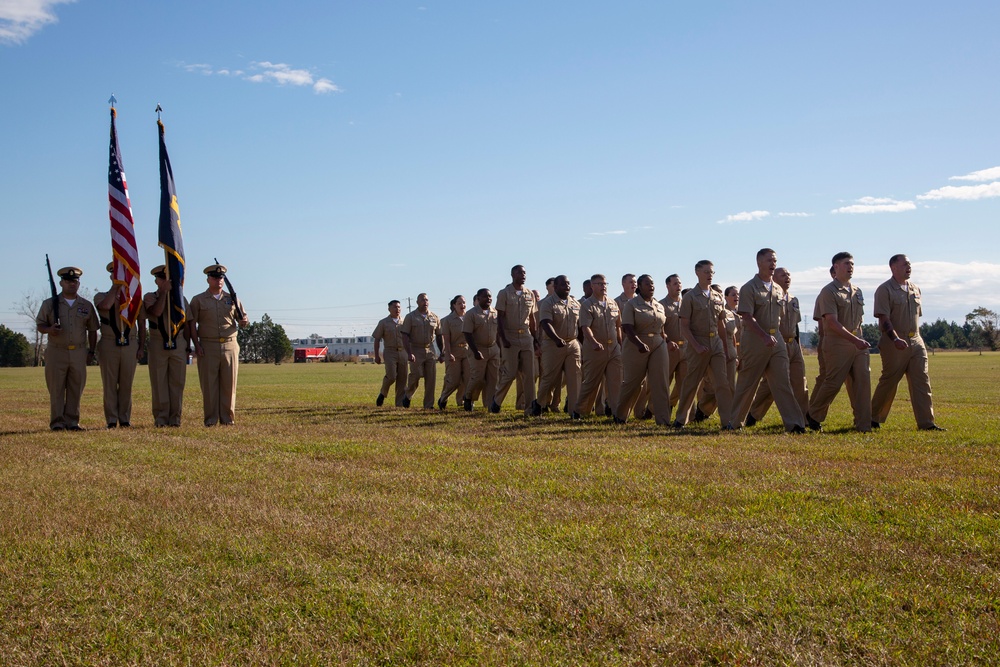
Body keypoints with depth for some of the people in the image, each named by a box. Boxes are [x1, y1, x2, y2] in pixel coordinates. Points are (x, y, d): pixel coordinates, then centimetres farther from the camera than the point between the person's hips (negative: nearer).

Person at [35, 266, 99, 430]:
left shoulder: (87, 306, 10)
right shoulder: (50, 304, 6)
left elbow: (92, 330, 13)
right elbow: (39, 325, 7)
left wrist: (91, 351, 8)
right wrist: (49, 329, -16)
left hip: (79, 352, 2)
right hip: (56, 352, -1)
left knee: (76, 388, 2)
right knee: (56, 388, -2)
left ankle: (72, 421, 8)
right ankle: (57, 422, 1)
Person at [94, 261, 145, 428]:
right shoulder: (101, 296, 6)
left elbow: (141, 325, 14)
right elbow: (105, 306, -20)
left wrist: (141, 347, 7)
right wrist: (115, 286, -10)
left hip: (130, 345, 1)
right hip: (109, 344, -1)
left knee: (126, 384, 4)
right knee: (110, 384, 1)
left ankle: (125, 419, 10)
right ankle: (111, 420, 7)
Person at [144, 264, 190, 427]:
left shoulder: (181, 298, 13)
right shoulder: (149, 297, 4)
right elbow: (157, 311, -18)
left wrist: (188, 346, 9)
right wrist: (164, 292, -12)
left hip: (178, 344, 2)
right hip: (158, 344, -2)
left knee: (177, 382, 2)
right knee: (159, 383, 0)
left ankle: (175, 418, 9)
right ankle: (160, 418, 6)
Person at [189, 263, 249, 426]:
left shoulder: (232, 299, 14)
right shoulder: (198, 300, 7)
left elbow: (242, 318, 16)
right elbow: (192, 324, 3)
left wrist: (244, 321, -9)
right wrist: (196, 345, -7)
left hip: (230, 345, 2)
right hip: (207, 347, -2)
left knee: (229, 384, 2)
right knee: (209, 384, -2)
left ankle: (228, 418, 9)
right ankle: (211, 419, 4)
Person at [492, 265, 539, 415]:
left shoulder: (530, 294, 11)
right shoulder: (504, 293, -2)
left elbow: (532, 318, 15)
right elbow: (500, 318, -5)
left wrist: (535, 338, 11)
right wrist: (503, 339, -13)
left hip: (526, 338, 4)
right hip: (510, 338, -4)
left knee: (529, 374, 0)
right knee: (510, 373, -6)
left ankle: (530, 406, 3)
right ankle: (496, 401, 15)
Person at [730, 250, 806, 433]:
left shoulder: (779, 289, 14)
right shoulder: (749, 288, -6)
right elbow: (748, 317, -15)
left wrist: (778, 337, 14)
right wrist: (765, 337, -25)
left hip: (777, 340, 5)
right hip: (755, 339, -5)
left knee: (782, 382, -1)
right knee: (747, 383, 3)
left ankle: (794, 423, -6)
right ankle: (735, 421, 16)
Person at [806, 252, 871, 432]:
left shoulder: (857, 292, 15)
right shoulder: (828, 292, -9)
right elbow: (832, 323, -17)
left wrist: (860, 339, 15)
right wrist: (855, 340, -22)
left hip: (858, 343, 7)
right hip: (837, 344, -6)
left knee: (863, 381, -2)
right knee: (832, 383, -3)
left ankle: (863, 424, 2)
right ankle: (813, 416, 18)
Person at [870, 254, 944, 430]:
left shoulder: (915, 289, 14)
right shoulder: (885, 290, -7)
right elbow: (883, 318, -15)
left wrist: (916, 339, 17)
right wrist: (896, 339, -26)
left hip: (916, 341, 6)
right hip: (894, 343, -6)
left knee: (922, 381, 0)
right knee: (888, 382, 0)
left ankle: (926, 422, 0)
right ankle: (873, 419, 14)